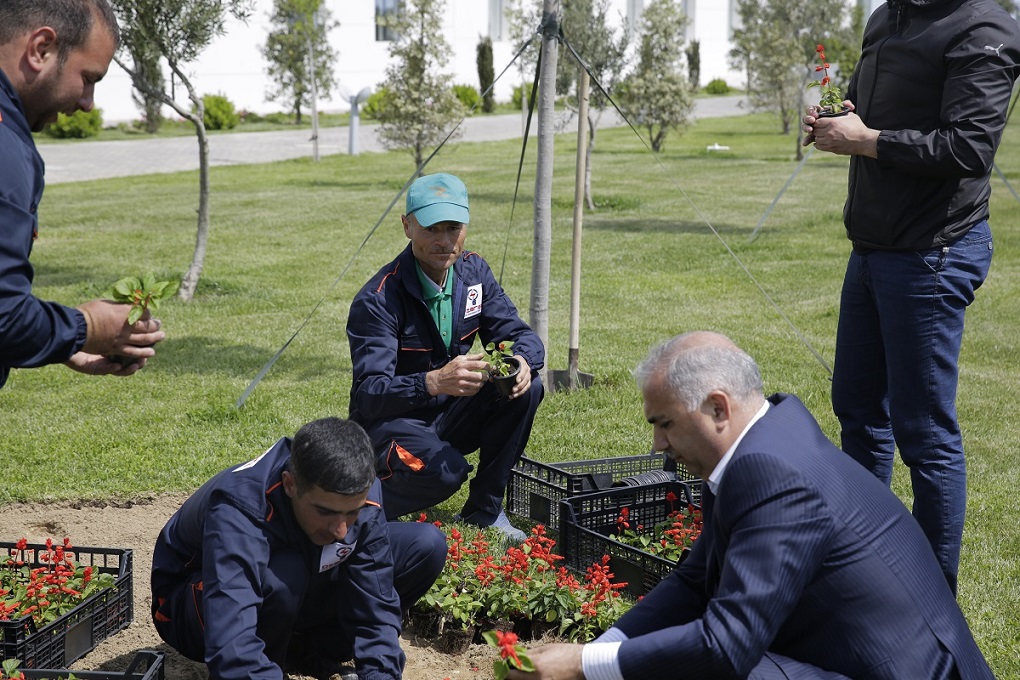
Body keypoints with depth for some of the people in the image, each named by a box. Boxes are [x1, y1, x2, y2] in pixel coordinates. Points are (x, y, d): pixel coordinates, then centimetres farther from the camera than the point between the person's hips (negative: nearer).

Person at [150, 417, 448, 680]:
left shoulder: (357, 496, -23)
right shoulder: (238, 509, -39)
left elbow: (375, 608, -19)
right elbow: (231, 649, -50)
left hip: (295, 599, 5)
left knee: (427, 545, -12)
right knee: (282, 573, -40)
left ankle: (311, 650, -2)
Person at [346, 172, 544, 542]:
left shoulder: (472, 272, -2)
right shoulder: (377, 300, -22)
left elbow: (523, 335, -3)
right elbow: (369, 393, -30)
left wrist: (522, 361, -30)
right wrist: (434, 382, -49)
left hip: (449, 415, 6)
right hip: (391, 420, -6)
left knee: (526, 388, -17)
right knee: (445, 470, -35)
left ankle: (485, 508, -3)